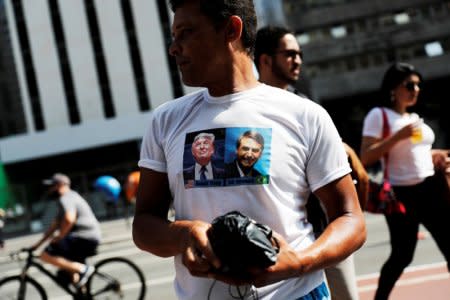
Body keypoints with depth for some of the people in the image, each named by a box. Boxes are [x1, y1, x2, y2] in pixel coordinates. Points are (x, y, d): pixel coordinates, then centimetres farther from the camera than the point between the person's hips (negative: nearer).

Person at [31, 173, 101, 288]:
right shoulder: (69, 197, 25)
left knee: (46, 255, -14)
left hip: (83, 238, -11)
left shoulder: (66, 199, -8)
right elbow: (55, 224, 26)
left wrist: (58, 238, -15)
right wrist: (38, 243, 23)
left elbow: (69, 219, -28)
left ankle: (82, 268, -19)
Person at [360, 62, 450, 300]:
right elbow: (365, 158, -16)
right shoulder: (379, 115, -7)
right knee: (402, 256, 0)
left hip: (430, 189, 7)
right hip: (401, 194, -7)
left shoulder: (415, 118, 16)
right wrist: (398, 136, -22)